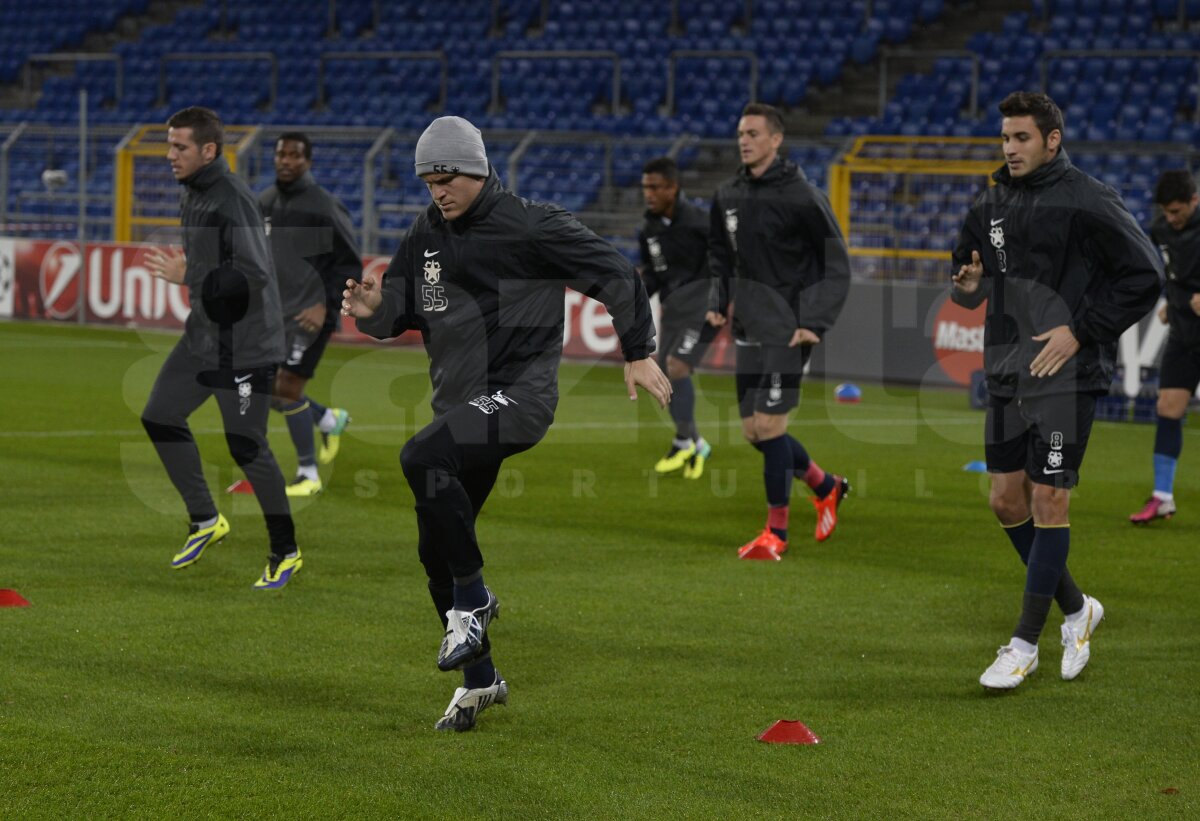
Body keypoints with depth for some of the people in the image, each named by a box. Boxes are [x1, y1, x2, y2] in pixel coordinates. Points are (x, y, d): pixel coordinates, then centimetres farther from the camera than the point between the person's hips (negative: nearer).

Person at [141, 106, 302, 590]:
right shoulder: (194, 192, 9)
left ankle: (286, 553, 11)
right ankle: (205, 522, 23)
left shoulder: (231, 200, -21)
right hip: (204, 335, 10)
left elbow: (253, 274, -28)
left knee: (247, 446, -4)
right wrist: (188, 270, 10)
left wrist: (188, 275, -21)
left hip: (245, 345, -10)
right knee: (160, 418, 10)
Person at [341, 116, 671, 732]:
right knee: (437, 545, 8)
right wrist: (373, 309, -7)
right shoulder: (426, 235, 11)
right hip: (460, 404, 8)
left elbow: (615, 274, -5)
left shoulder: (530, 226, -9)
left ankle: (473, 599, -17)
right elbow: (400, 314, 17)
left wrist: (639, 353, -7)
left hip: (521, 393, -8)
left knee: (422, 457, -32)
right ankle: (479, 680, 24)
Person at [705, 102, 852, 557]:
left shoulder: (802, 196, -10)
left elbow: (836, 265, -8)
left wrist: (816, 324, -15)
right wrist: (717, 302, 7)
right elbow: (720, 257, 23)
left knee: (769, 425, -11)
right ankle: (826, 486, 32)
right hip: (749, 330, 7)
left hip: (788, 328, -7)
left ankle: (776, 532, 0)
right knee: (753, 431, 9)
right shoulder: (728, 196, 9)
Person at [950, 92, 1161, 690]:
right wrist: (967, 285, -2)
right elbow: (968, 274, 22)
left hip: (1065, 377, -7)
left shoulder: (1087, 201, -10)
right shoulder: (991, 205, 9)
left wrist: (1081, 331, -14)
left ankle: (1025, 643, 0)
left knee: (1048, 501, -7)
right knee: (1007, 500, 8)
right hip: (1007, 374, 7)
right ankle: (1075, 609, 27)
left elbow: (1143, 276, -10)